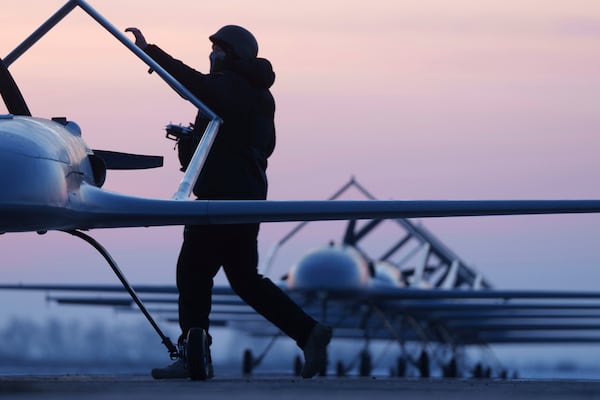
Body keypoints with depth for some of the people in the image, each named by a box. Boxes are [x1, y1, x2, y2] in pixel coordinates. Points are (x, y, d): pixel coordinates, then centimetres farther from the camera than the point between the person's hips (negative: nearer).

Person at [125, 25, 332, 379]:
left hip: (223, 197, -10)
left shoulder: (229, 87, -11)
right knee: (245, 278, 14)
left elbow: (192, 82, -29)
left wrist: (150, 51, -27)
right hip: (249, 195, 10)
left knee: (193, 270, -3)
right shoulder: (260, 97, 18)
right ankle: (309, 332, 7)